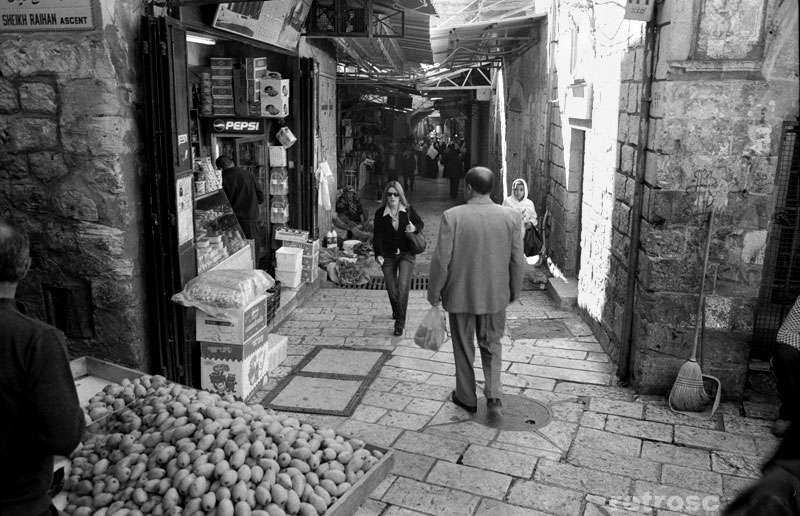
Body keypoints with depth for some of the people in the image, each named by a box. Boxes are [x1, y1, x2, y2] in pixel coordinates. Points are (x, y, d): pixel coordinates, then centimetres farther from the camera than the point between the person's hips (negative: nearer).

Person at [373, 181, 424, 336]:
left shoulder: (408, 210, -3)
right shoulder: (380, 213, -4)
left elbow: (420, 223, 13)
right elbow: (378, 235, -9)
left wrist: (415, 228, -11)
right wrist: (378, 254, -22)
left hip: (406, 254, -1)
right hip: (388, 256, 1)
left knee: (403, 287, -15)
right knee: (392, 290, 7)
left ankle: (400, 323, -7)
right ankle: (396, 311, 41)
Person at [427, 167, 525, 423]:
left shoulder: (452, 216, -16)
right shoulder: (511, 216, -8)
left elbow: (441, 260, -13)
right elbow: (517, 261, -2)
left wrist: (434, 294, -1)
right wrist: (514, 292, 13)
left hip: (460, 295, -2)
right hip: (495, 296, 2)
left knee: (464, 348, 16)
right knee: (492, 346, 19)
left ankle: (467, 398, 31)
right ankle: (494, 397, 8)